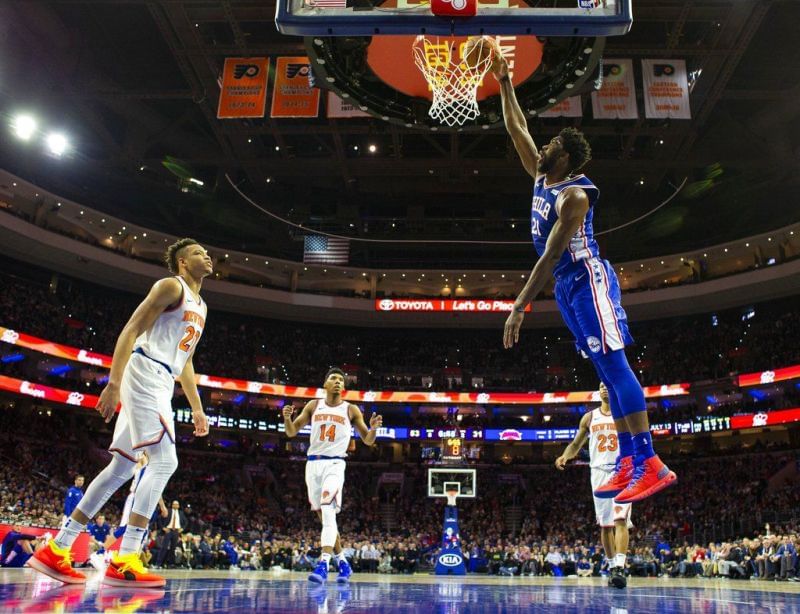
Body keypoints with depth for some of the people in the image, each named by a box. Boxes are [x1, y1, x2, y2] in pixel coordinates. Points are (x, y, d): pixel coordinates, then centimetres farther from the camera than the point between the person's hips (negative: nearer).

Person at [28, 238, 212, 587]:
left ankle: (55, 551, 13)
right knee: (164, 461, -18)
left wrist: (197, 409, 23)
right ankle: (124, 562, -18)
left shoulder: (200, 308, 24)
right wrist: (113, 384, -22)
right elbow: (131, 330, -13)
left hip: (161, 385, 10)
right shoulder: (171, 286, -4)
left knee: (121, 469, 8)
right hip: (144, 375, -10)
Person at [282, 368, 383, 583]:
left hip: (334, 464, -4)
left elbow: (368, 440, 6)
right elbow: (291, 432, 8)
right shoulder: (313, 406, 9)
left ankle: (323, 563, -26)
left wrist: (373, 428, -16)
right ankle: (342, 561, 24)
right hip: (313, 463, 4)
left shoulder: (351, 410, 3)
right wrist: (287, 418, -14)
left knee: (328, 511, -22)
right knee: (324, 516, 10)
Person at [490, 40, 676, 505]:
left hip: (588, 279, -9)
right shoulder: (542, 178, 13)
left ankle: (651, 464, -15)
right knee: (608, 370, 6)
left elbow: (550, 255, -20)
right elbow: (517, 130, 22)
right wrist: (504, 85, 18)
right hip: (569, 287, 9)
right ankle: (630, 463, 9)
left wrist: (520, 308, -23)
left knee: (615, 365, -15)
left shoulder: (574, 195, -13)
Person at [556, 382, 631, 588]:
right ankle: (612, 567, 15)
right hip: (599, 472, 3)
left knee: (620, 520, -16)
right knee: (605, 524, 5)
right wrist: (565, 456, -6)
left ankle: (620, 568, -22)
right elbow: (576, 444, 14)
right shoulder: (589, 417, 12)